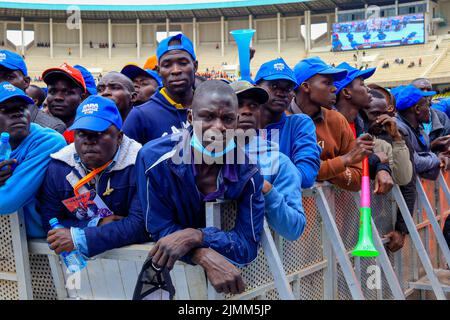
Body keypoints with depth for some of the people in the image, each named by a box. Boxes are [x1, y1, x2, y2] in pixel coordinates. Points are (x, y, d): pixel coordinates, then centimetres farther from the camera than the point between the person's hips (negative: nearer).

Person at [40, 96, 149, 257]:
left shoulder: (137, 164, -13)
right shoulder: (58, 167, -1)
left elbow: (141, 224, -19)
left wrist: (79, 238, -20)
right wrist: (97, 224, -13)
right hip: (77, 257, 4)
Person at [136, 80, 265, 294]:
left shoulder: (248, 170, -13)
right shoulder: (154, 158, -19)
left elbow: (248, 245, -13)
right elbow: (160, 229, -13)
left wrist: (194, 236, -29)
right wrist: (206, 257, -31)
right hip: (168, 269, -1)